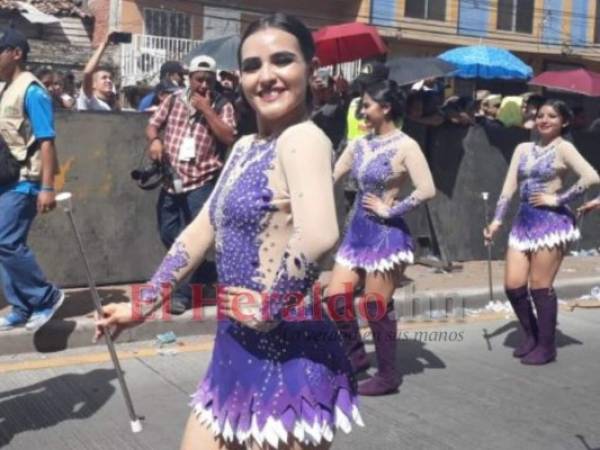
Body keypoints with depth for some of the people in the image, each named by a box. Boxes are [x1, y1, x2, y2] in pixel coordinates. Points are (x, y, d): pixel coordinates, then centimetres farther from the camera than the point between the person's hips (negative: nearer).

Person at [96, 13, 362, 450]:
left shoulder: (303, 139, -16)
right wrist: (142, 305, 18)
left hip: (288, 354, -8)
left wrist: (268, 308, -21)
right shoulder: (245, 147, 12)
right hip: (238, 349, 9)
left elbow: (318, 234, -33)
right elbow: (201, 232, 17)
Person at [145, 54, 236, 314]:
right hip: (171, 180, 5)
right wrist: (154, 140, -10)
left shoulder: (222, 106, -1)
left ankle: (182, 293, 5)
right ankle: (206, 273, 32)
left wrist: (206, 109, -14)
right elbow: (152, 125, 13)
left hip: (202, 182, -5)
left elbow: (228, 138, -14)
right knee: (168, 235, 11)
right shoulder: (174, 100, 8)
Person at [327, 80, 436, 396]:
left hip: (385, 234, -7)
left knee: (376, 306, 0)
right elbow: (330, 178, 9)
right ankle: (356, 356, 26)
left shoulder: (405, 146, -12)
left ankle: (388, 376, 17)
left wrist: (389, 210, -15)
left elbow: (427, 190, -21)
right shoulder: (359, 144, 8)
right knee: (336, 296, 4)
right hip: (357, 230, 7)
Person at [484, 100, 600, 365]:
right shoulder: (523, 149, 12)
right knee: (513, 284, 3)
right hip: (524, 221, 6)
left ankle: (546, 346, 11)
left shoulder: (563, 148, -5)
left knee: (540, 286, -3)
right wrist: (497, 220, 1)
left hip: (551, 222, -6)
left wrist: (558, 199, -15)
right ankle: (530, 335, 24)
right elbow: (509, 187, 9)